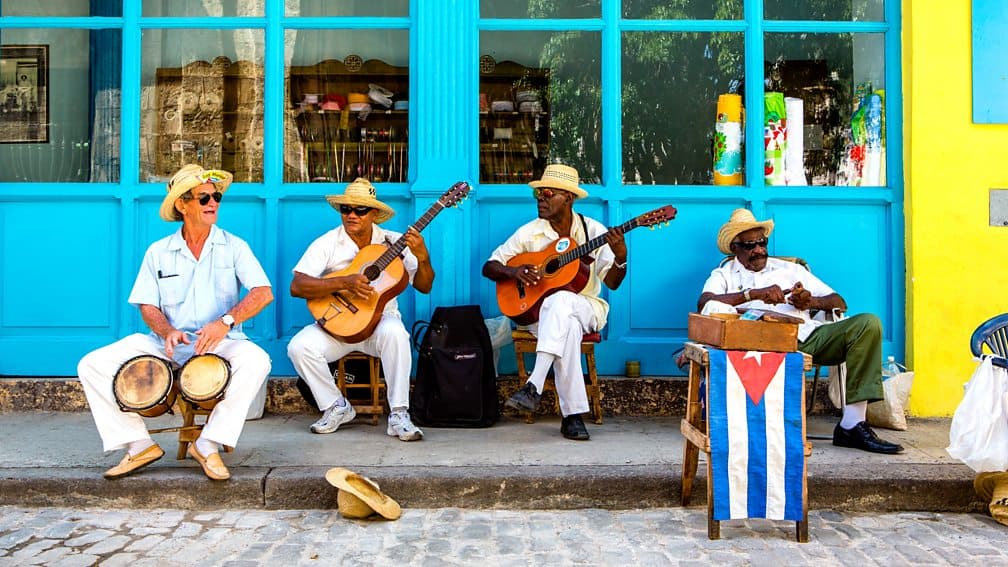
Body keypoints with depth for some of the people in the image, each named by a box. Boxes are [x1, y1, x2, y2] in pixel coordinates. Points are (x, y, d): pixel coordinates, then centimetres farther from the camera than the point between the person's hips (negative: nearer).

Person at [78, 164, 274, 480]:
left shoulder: (233, 247, 3)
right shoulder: (158, 252, 9)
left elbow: (263, 293, -10)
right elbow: (148, 305, 6)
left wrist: (225, 321, -27)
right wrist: (167, 332, -16)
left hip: (220, 344, -2)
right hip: (167, 344, 3)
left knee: (256, 360, -34)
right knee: (92, 365, -13)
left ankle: (208, 445, -20)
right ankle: (139, 445, -5)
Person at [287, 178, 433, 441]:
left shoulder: (395, 242, 0)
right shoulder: (327, 243, -3)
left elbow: (424, 286, -2)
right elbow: (297, 286, -15)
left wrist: (423, 257, -22)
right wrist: (343, 283, -28)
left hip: (380, 320, -1)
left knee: (394, 332, -34)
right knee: (299, 346, -24)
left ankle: (399, 415, -23)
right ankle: (337, 406, -1)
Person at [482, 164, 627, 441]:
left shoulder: (593, 230, -1)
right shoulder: (529, 232, 2)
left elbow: (612, 283, -5)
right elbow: (489, 267, 5)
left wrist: (620, 258, -26)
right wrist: (513, 271, -16)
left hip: (585, 307, -1)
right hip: (538, 309, 1)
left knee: (559, 301, -38)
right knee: (567, 327, -37)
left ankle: (534, 385, -44)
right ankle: (573, 415, -37)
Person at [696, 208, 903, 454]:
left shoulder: (790, 269, 29)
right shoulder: (724, 275, 19)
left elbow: (839, 303, 22)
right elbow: (704, 303, -6)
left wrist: (811, 302, -2)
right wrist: (754, 294, -15)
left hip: (806, 336, 4)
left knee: (868, 323, -17)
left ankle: (851, 425, -21)